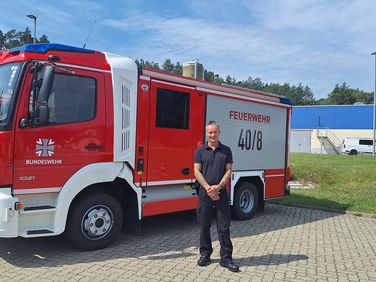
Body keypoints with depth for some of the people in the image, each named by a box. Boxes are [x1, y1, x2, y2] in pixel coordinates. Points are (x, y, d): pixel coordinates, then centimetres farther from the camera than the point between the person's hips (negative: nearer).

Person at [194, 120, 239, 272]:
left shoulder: (226, 150, 6)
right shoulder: (200, 150, 4)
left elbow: (229, 171, 2)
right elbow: (197, 172, -2)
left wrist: (218, 187, -12)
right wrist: (208, 188, -12)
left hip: (221, 192, 0)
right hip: (205, 192, 0)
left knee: (224, 227, 2)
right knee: (204, 225, 9)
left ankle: (226, 258, 9)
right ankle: (205, 254, 23)